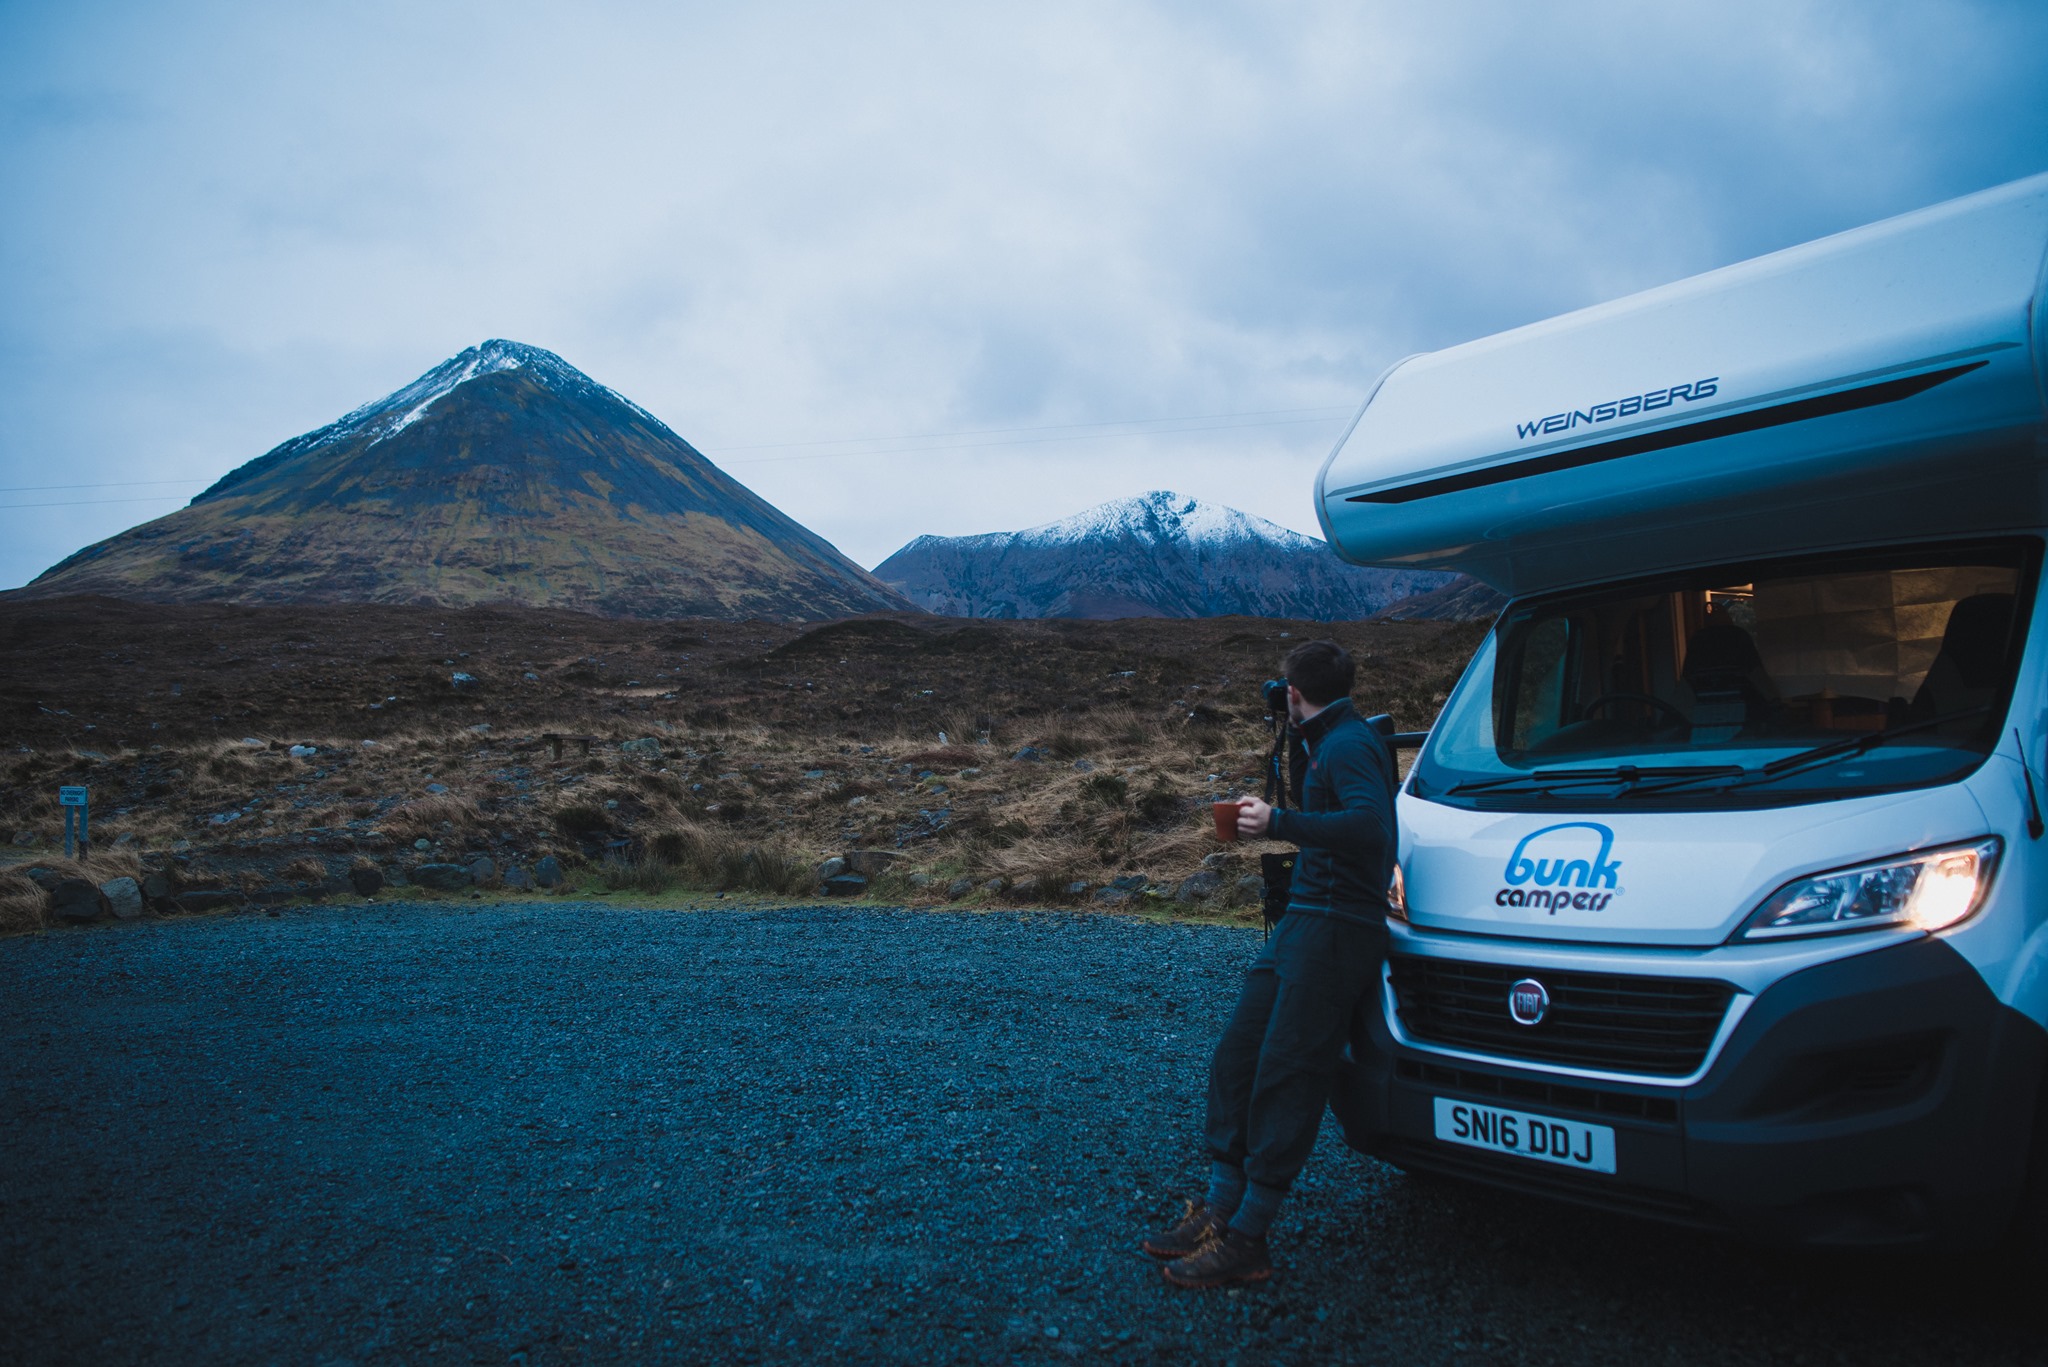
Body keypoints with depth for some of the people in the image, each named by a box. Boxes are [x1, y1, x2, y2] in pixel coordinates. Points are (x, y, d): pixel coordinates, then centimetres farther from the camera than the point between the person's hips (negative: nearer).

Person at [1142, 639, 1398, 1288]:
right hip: (1302, 920, 10)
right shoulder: (1334, 742, 18)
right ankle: (1217, 1210, 15)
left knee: (1284, 1077, -7)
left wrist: (1278, 823, -25)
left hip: (1335, 929, -10)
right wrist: (1276, 819, 31)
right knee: (1236, 1055, 8)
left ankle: (1246, 1240, 0)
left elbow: (1369, 827, -29)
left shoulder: (1348, 746, -13)